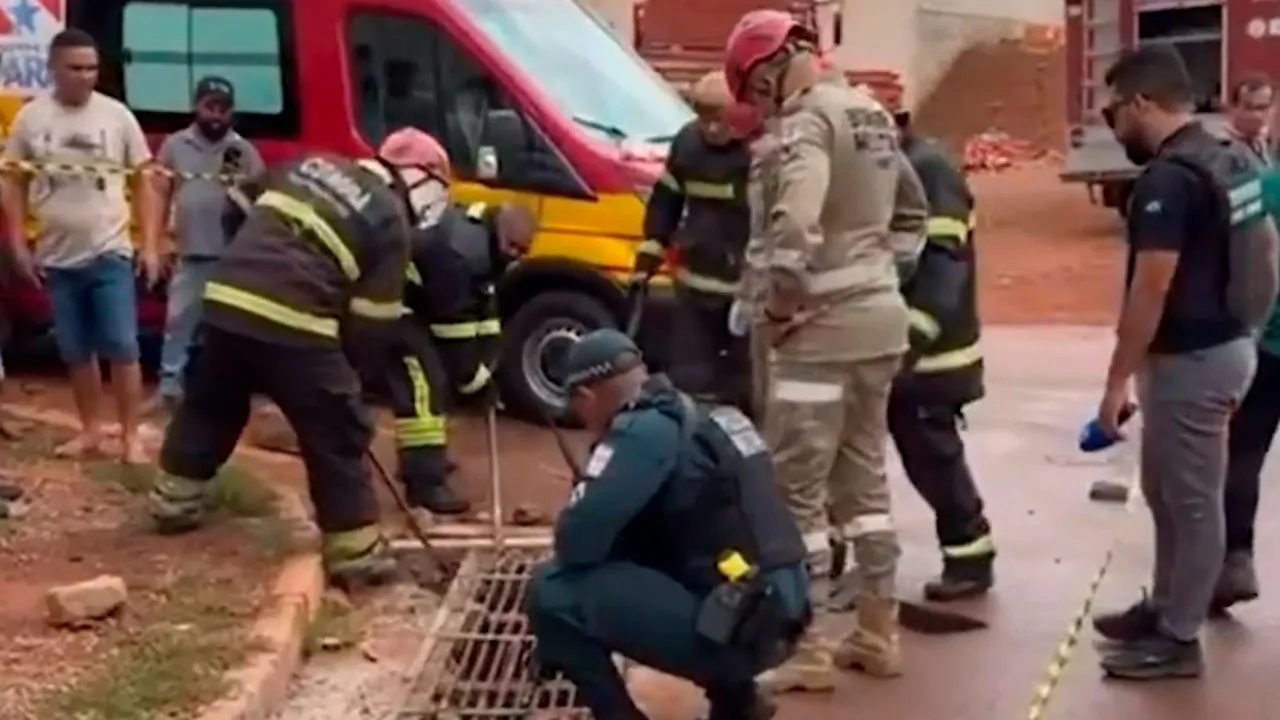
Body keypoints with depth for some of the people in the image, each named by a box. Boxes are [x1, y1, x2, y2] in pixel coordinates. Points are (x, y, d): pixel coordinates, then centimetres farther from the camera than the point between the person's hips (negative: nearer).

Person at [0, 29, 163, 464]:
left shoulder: (117, 115, -2)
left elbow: (144, 181, 3)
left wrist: (150, 245, -2)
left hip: (110, 254, -2)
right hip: (59, 259, 2)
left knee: (121, 347, -3)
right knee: (76, 352, 11)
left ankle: (130, 436, 4)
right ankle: (90, 430, 24)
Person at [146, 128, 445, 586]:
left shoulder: (309, 165, 20)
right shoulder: (391, 221, 4)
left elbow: (237, 211, 28)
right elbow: (373, 322, 2)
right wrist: (360, 372, 16)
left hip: (226, 300, 6)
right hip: (293, 326, -6)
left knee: (208, 407, 28)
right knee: (338, 437, 5)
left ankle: (173, 502, 42)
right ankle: (356, 552, 8)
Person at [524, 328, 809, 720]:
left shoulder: (644, 430, -13)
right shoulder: (698, 418, 14)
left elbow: (576, 541, -16)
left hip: (735, 629, -9)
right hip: (772, 618, 9)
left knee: (552, 589, -8)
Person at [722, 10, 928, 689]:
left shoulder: (807, 119, -15)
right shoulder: (873, 115, 14)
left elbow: (794, 223, -30)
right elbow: (912, 213, 25)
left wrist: (779, 305, -18)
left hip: (822, 328, -9)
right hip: (881, 319, 9)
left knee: (797, 490, -1)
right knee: (864, 479, 17)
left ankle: (807, 651, 5)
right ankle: (879, 634, 25)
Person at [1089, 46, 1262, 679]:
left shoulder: (1166, 178, -21)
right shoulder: (1222, 158, 10)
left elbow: (1151, 289, -22)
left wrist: (1117, 379, -17)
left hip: (1191, 359, -10)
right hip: (1223, 342, 10)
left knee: (1190, 500, 1)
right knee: (1170, 491, 20)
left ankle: (1178, 638, 11)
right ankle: (1164, 609, 32)